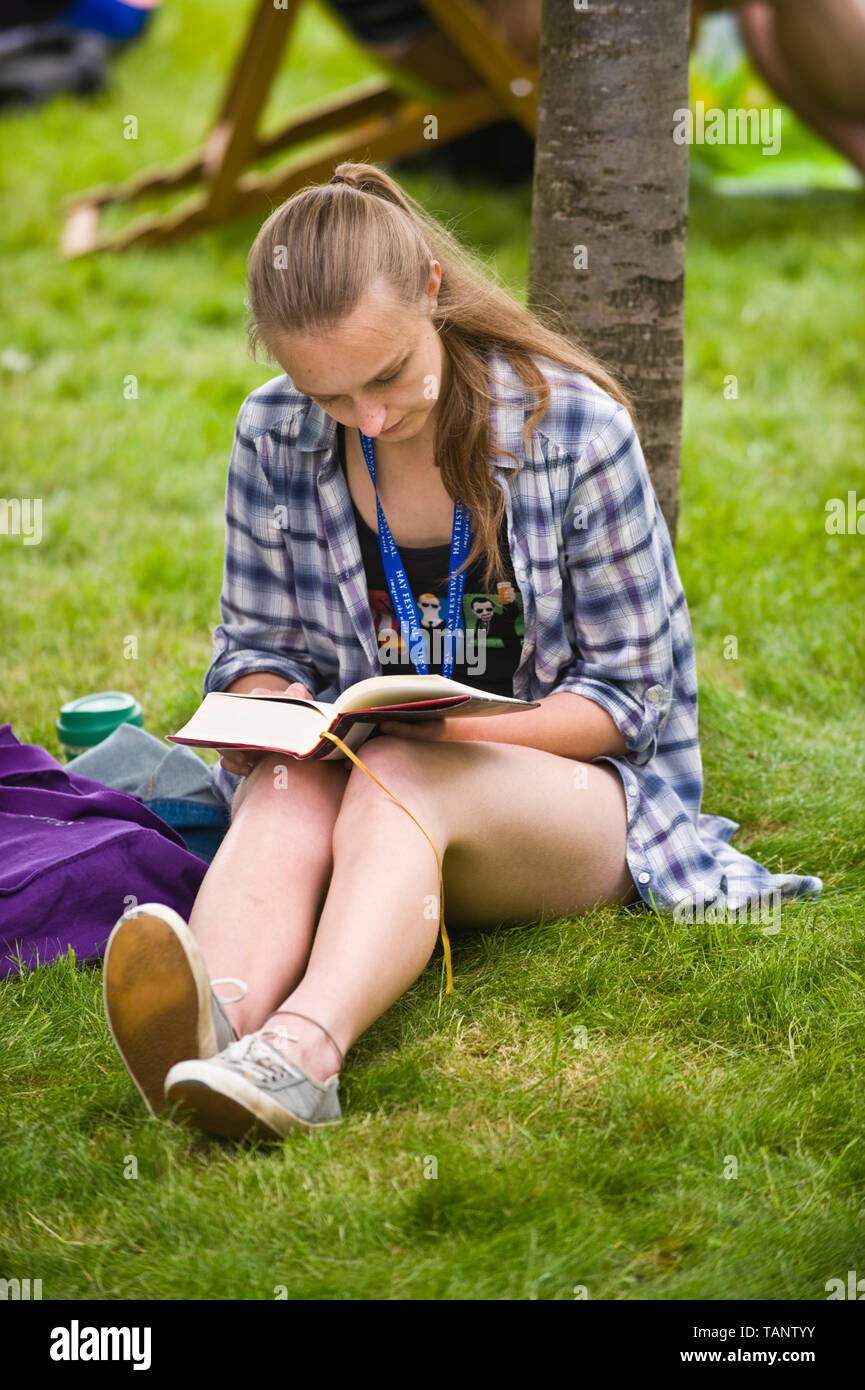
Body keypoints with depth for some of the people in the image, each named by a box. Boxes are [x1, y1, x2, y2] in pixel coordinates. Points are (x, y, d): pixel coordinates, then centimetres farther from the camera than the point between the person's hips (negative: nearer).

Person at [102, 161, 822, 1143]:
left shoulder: (576, 425, -9)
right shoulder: (273, 439, 0)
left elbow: (629, 694, -5)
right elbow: (256, 648, 10)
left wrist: (466, 729, -23)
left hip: (569, 791, -3)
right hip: (358, 778, 3)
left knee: (399, 776, -36)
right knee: (289, 788, -34)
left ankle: (301, 1049, -65)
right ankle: (214, 1021, -66)